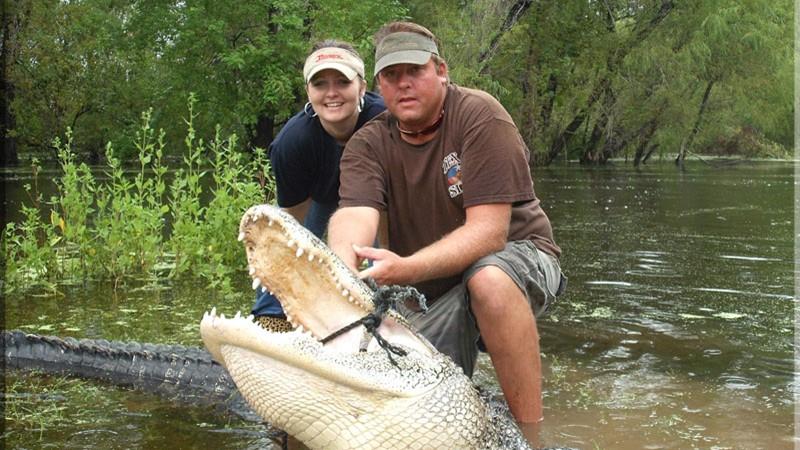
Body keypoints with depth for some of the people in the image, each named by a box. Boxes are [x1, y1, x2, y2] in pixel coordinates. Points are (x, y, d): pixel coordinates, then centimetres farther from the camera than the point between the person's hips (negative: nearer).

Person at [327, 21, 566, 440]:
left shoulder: (478, 114, -17)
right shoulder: (367, 144, -5)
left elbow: (488, 230, -26)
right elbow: (354, 215, -25)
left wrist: (406, 269, -42)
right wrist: (343, 266, -49)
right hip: (428, 295, 4)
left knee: (489, 280, -38)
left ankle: (533, 432, -25)